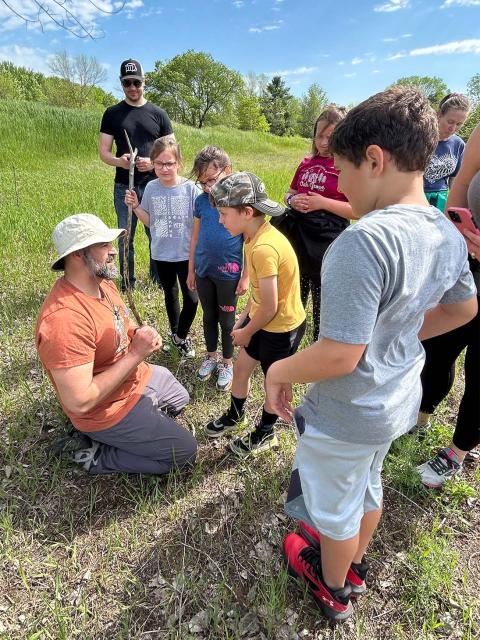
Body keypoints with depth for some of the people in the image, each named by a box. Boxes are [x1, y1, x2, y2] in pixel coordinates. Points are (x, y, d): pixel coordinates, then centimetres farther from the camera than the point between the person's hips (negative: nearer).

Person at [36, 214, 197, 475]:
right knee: (184, 451, -2)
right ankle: (93, 454, 4)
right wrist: (136, 354, -30)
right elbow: (79, 402, -35)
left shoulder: (103, 283, -7)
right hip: (108, 409, -9)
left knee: (180, 398, 30)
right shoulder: (65, 319, -36)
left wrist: (141, 334, -12)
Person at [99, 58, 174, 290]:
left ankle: (159, 281, 21)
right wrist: (119, 161, -17)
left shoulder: (158, 114, 6)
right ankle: (127, 286, 20)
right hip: (124, 187, 1)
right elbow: (103, 151, 5)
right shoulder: (112, 114, 6)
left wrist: (154, 162, -14)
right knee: (125, 239, 7)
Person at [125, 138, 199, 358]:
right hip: (161, 255, 3)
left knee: (191, 299, 0)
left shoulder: (190, 188, -13)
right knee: (170, 295, 19)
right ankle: (175, 334, 40)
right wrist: (135, 207, -8)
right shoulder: (151, 188, -4)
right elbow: (150, 221, 6)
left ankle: (180, 336, 24)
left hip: (186, 255, -2)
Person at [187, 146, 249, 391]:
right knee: (209, 316, 18)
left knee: (227, 320, 11)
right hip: (204, 272, 4)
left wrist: (246, 276, -8)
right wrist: (191, 270, 10)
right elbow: (195, 237, 8)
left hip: (229, 274, -4)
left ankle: (227, 362, 29)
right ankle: (211, 356, 38)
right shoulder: (201, 201, 1)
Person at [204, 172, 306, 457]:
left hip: (282, 328, -8)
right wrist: (242, 319, 10)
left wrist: (246, 332, -11)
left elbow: (269, 308, -27)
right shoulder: (257, 235, -2)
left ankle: (265, 435, 39)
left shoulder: (263, 248, -32)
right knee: (241, 368, 21)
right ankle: (235, 416, 47)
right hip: (263, 319, 8)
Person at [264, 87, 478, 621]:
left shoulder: (364, 241, -33)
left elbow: (339, 356, -32)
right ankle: (354, 566, 58)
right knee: (368, 487, 31)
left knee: (335, 507, 20)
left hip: (348, 416, -8)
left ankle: (332, 589, 50)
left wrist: (279, 371, -14)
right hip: (399, 400, 8)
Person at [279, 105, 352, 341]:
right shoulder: (306, 163, 11)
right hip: (296, 235, 6)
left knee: (323, 304, 5)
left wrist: (323, 202, -17)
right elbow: (289, 193, 23)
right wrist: (292, 200, -1)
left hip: (326, 240, -6)